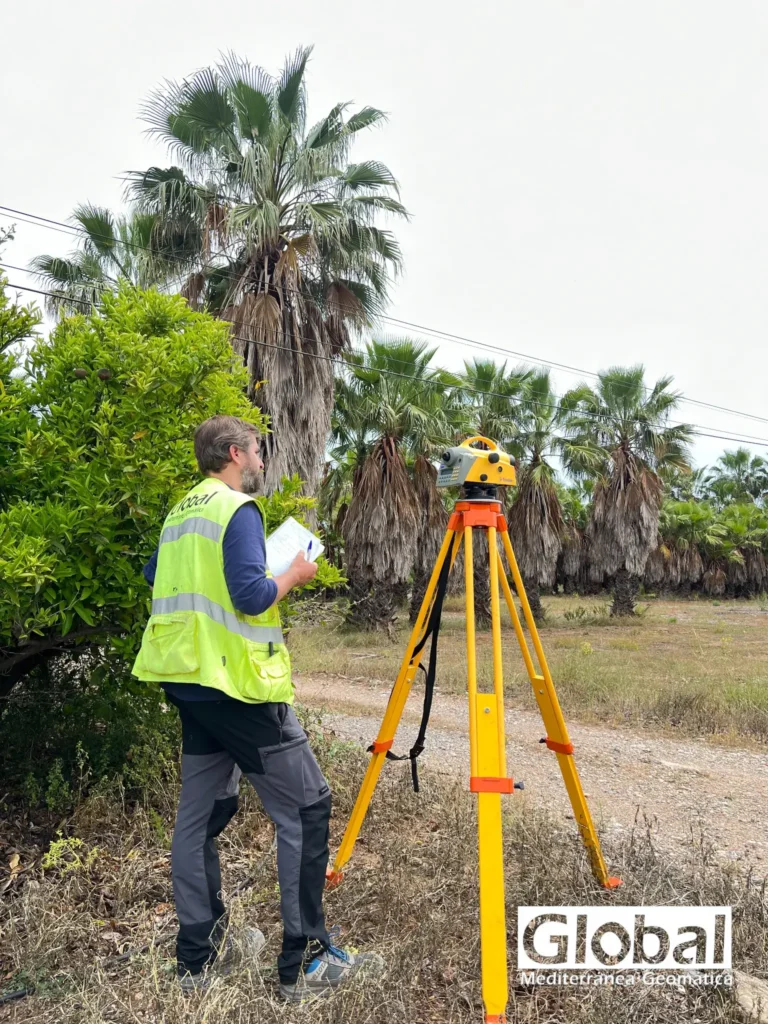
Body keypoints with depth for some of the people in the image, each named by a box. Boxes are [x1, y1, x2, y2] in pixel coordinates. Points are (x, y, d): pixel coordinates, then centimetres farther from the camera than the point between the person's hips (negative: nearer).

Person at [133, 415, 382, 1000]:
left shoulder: (179, 514, 14)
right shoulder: (238, 509, -12)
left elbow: (155, 576, 25)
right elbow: (250, 593, -22)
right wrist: (294, 575, -5)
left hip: (188, 678, 9)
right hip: (237, 682, -9)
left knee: (201, 811, 15)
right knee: (306, 808, -1)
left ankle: (200, 953, 26)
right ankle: (306, 963, 6)